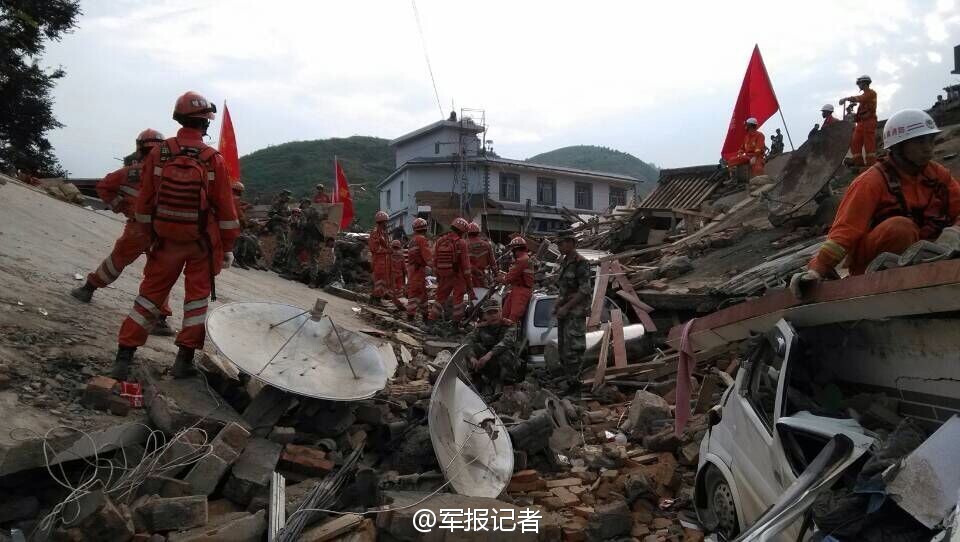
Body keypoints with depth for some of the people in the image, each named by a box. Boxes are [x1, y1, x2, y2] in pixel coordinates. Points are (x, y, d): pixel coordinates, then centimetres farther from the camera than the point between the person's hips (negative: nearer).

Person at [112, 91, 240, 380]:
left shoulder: (158, 153, -5)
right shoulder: (213, 159, -12)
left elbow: (144, 201, 2)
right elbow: (226, 208, -9)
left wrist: (148, 232, 15)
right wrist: (228, 247, 1)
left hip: (166, 239, 2)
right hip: (202, 241, -2)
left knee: (150, 293, 11)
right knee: (197, 295, 11)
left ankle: (124, 357, 9)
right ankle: (185, 360, 12)